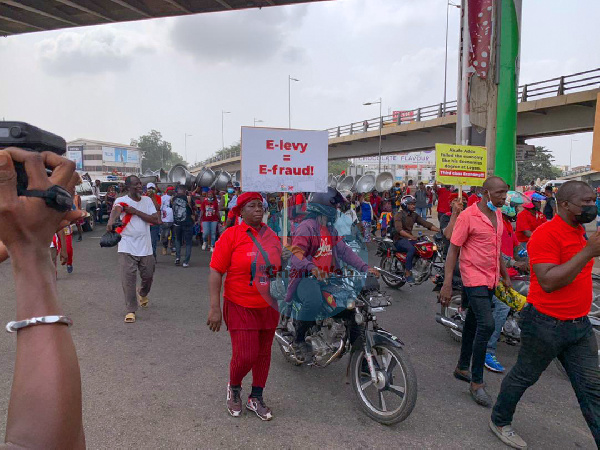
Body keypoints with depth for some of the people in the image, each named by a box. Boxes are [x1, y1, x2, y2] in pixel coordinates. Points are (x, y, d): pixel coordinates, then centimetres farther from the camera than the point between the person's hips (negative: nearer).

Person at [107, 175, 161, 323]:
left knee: (148, 276, 13)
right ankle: (131, 310, 7)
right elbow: (116, 209, -29)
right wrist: (111, 221, -51)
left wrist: (135, 211, -13)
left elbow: (155, 220, -4)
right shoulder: (122, 200, -4)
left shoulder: (147, 200, 7)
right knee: (128, 278, -6)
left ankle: (142, 293, 47)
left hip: (145, 247, 4)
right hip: (127, 248, -3)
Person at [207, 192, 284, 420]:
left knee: (263, 354, 14)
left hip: (269, 307, 5)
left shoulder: (272, 235, 4)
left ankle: (256, 398, 35)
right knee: (245, 356, -5)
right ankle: (233, 388, 29)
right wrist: (215, 308, -17)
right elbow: (216, 272, -13)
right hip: (240, 307, -4)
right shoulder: (231, 235, -11)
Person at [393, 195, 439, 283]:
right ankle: (407, 273, -29)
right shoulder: (399, 215, -7)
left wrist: (440, 230, -10)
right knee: (412, 249, -35)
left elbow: (426, 224, 4)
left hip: (410, 238, 7)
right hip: (400, 239, -7)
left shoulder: (414, 215, 14)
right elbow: (399, 229, -22)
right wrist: (411, 236, -35)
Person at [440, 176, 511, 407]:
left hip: (491, 279, 8)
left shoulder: (498, 214, 9)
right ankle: (477, 383, -2)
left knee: (473, 323, 16)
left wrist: (505, 275, 23)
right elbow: (453, 249, -14)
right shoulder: (468, 216, -15)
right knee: (486, 324, -15)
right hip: (474, 278, -8)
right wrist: (447, 284, -18)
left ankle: (462, 367, 32)